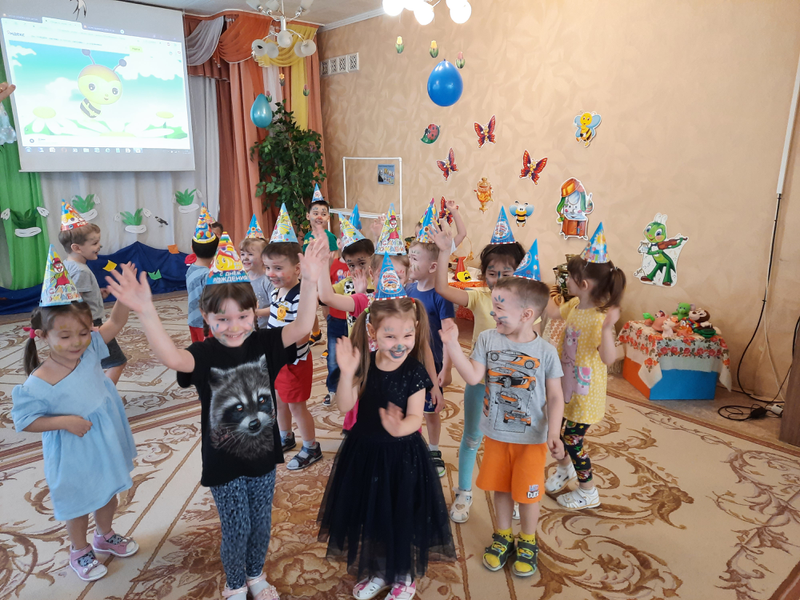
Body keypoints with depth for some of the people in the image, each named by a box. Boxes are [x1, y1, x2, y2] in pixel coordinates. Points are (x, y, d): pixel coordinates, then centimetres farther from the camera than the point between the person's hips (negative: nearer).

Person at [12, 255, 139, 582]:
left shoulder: (90, 351, -15)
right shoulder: (38, 384, -26)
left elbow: (115, 322, -13)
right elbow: (26, 420, -17)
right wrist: (64, 421, -29)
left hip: (106, 445, 5)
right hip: (74, 456, -5)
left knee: (108, 493, 26)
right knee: (79, 504, 19)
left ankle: (105, 535, 55)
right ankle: (80, 551, 47)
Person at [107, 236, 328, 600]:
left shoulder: (263, 343, -10)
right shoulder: (204, 354, -18)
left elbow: (301, 328, -24)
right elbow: (171, 358, -39)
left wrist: (309, 282, -38)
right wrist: (146, 313, -54)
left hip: (262, 455, 3)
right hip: (223, 462, -3)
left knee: (261, 523, 20)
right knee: (236, 529, 12)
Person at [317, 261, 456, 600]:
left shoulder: (415, 372, -15)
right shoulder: (365, 366, -9)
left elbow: (415, 417, -17)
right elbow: (344, 406, -15)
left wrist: (401, 427, -39)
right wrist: (347, 372, -30)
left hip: (402, 455, -2)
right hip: (365, 452, 3)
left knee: (401, 517, 12)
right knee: (369, 514, 18)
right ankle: (375, 570, 44)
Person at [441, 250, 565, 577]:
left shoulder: (545, 351, -15)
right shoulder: (487, 339, -9)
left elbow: (555, 397, -9)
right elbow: (473, 377, -17)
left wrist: (553, 434, -19)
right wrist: (452, 343, -26)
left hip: (532, 438, -2)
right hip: (496, 434, 3)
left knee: (527, 492, 12)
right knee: (501, 488, 18)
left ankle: (527, 541, 37)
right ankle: (502, 536, 42)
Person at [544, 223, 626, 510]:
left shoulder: (601, 318, -28)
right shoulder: (574, 306, -4)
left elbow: (609, 358, -39)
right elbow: (554, 312, 18)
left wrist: (607, 329, -54)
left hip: (585, 392, -8)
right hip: (566, 385, 8)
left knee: (572, 440, 6)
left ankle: (588, 492, 30)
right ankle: (564, 468, 52)